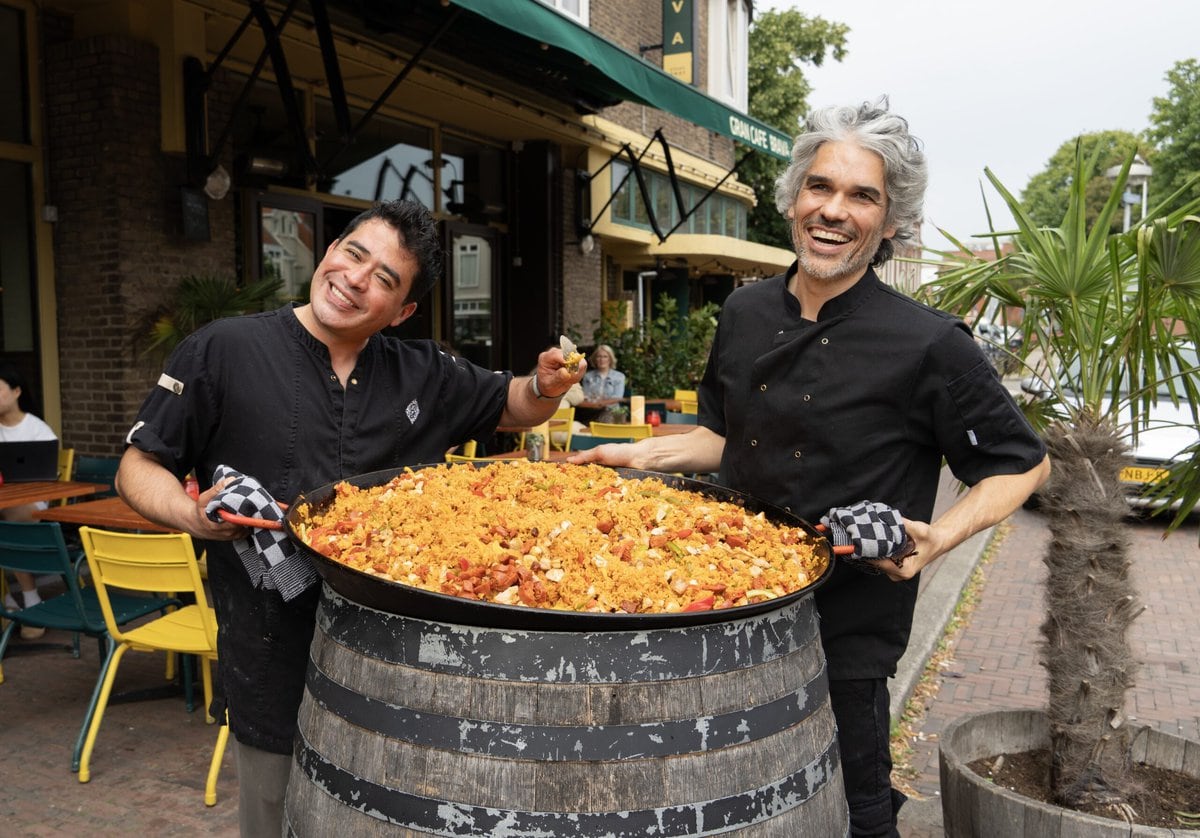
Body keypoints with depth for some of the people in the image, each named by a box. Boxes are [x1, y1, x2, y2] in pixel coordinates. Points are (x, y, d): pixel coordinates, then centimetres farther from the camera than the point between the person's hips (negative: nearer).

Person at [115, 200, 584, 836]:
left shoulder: (423, 374, 3)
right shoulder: (224, 351, -7)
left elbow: (514, 407, 16)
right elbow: (138, 467, -1)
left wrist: (546, 386, -6)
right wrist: (193, 515, -22)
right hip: (273, 663, -3)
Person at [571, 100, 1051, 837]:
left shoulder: (929, 345, -14)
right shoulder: (746, 314, 1)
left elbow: (1023, 465, -3)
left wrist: (940, 539, -17)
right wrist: (646, 454, 2)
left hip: (845, 634, -4)